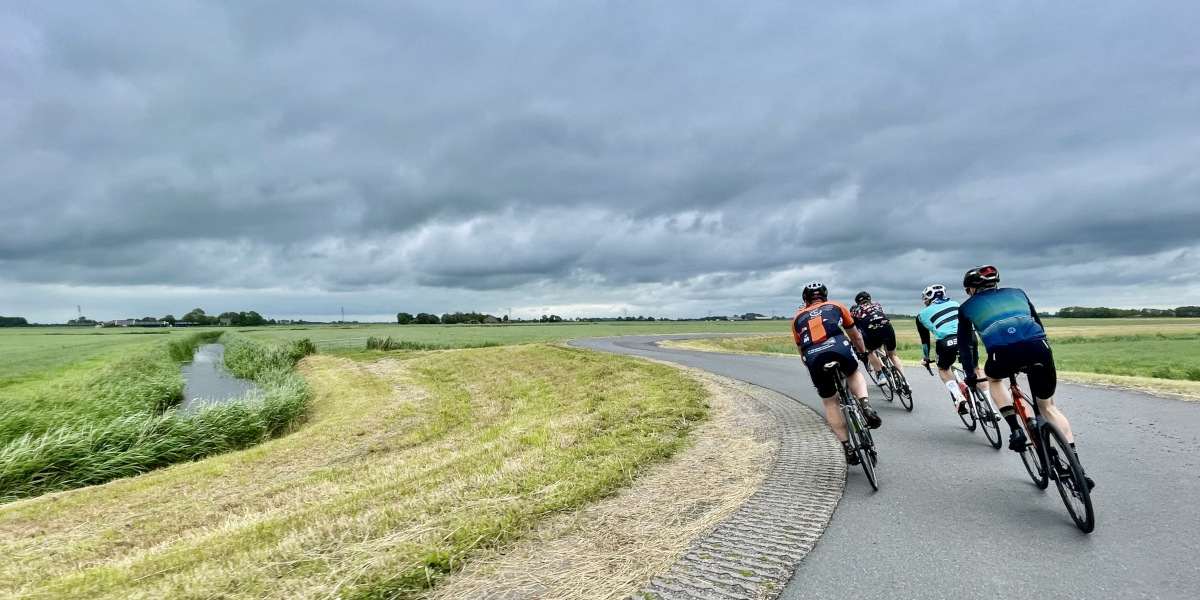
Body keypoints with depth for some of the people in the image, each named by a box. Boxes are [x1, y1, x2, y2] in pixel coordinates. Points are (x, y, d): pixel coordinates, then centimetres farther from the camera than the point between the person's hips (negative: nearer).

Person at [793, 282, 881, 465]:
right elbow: (856, 336, 44)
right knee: (853, 374, 33)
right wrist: (863, 353, 61)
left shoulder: (798, 318, 32)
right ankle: (865, 406, 9)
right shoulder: (836, 307, 31)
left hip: (813, 357, 1)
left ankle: (847, 447, 18)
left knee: (830, 403, 19)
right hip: (839, 347, 0)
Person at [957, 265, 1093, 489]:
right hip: (1040, 348, 3)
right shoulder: (1016, 293, 32)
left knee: (994, 378, 33)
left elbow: (966, 344, 28)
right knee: (1048, 407, 22)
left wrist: (970, 375, 39)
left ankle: (1016, 430, 17)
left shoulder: (967, 307, 23)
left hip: (1005, 355, -3)